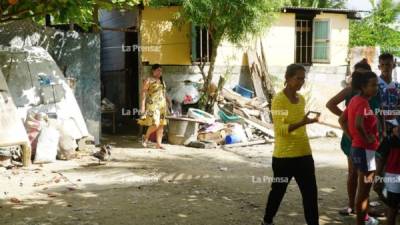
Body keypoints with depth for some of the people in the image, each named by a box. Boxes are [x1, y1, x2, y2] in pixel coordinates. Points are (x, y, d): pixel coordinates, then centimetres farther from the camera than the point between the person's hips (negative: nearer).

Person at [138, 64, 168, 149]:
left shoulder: (161, 81, 18)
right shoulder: (148, 80, -2)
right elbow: (144, 93, -6)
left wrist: (166, 105, 17)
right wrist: (142, 105, -13)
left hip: (162, 105, 7)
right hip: (153, 105, -7)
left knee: (161, 125, 3)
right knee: (155, 124, -15)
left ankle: (159, 144, 8)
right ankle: (146, 137, 10)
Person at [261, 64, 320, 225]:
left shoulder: (301, 99, 9)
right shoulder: (279, 99, -13)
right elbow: (279, 129, -21)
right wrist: (302, 123, -32)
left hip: (304, 154, 6)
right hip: (284, 156, -6)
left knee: (310, 192, 3)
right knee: (278, 190, 11)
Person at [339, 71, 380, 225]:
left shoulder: (355, 100, 8)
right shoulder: (363, 102, -20)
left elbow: (342, 120, 17)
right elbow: (358, 123, -37)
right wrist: (366, 138, -21)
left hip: (356, 148, 10)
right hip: (365, 150, -10)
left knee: (363, 188, 23)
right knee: (364, 189, 1)